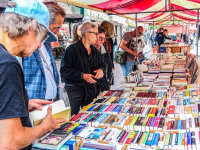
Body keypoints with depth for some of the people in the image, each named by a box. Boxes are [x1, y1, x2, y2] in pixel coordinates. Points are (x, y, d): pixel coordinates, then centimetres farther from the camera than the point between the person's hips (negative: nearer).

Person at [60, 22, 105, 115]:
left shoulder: (94, 51, 15)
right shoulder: (72, 49, -10)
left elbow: (101, 65, 25)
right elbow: (64, 70, -16)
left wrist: (101, 70, 0)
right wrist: (82, 76, -21)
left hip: (91, 90, 7)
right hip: (75, 89, -7)